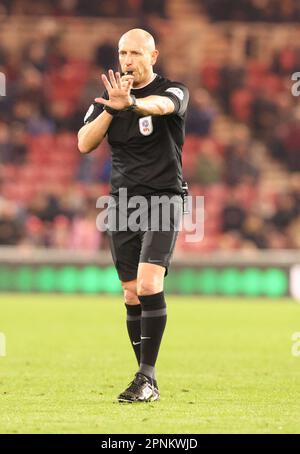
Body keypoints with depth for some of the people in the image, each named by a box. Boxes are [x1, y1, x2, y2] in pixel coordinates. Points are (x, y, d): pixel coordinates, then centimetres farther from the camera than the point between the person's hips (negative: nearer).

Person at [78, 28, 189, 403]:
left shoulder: (173, 91, -5)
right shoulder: (106, 98, 9)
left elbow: (161, 104, -31)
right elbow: (85, 144, -2)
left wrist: (132, 103, -53)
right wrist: (112, 108, -18)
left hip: (163, 199, -5)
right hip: (122, 201, 5)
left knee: (149, 284, -20)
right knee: (132, 294, 4)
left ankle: (147, 377, -19)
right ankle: (147, 379, 10)